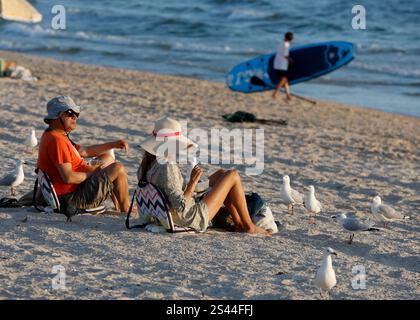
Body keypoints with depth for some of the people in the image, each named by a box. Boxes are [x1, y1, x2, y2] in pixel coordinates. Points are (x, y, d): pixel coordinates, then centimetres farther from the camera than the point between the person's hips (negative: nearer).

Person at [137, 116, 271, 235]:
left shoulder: (145, 165, -2)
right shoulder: (167, 168, -30)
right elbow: (181, 207, -31)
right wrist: (193, 182, -21)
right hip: (195, 219, -9)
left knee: (221, 174, 20)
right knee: (233, 175, 0)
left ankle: (239, 223, 26)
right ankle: (249, 226, 13)